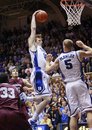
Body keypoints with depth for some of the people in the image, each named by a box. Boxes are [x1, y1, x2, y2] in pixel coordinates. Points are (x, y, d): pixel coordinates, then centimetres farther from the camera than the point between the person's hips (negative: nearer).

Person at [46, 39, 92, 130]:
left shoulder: (59, 59, 8)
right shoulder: (78, 53, 2)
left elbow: (48, 70, 13)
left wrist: (47, 61, 32)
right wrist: (83, 46, 24)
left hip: (69, 85, 3)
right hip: (79, 83, -3)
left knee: (73, 114, 6)